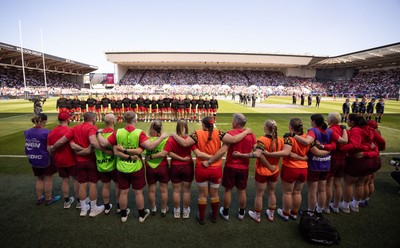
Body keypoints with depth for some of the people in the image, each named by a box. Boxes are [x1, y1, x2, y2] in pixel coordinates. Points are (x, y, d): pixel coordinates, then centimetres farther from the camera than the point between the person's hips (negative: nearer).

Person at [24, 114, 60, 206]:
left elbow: (28, 146, 6)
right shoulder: (46, 132, -21)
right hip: (45, 159, -6)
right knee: (48, 179, 10)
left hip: (33, 160, 6)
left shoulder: (27, 132, -1)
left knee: (39, 179, 22)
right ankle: (48, 199, 22)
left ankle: (39, 198, 33)